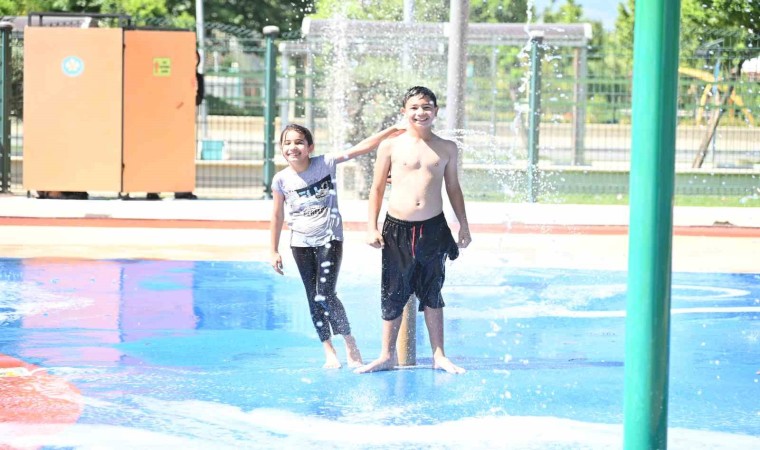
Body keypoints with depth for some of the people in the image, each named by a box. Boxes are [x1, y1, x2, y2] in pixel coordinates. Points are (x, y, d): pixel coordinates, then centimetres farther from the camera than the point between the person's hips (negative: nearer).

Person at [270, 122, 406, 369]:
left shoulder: (325, 163, -9)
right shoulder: (282, 179, -4)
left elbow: (359, 149, -12)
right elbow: (277, 216, 5)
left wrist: (391, 131, -17)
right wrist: (274, 251, 7)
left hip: (329, 239, -3)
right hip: (301, 243, 3)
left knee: (325, 296, -14)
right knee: (313, 300, 4)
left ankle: (350, 345, 5)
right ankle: (329, 352, 15)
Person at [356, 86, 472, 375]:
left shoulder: (446, 149, 5)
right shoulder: (391, 147, 0)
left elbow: (453, 188, 14)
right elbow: (377, 188, 4)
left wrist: (464, 226, 14)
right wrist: (372, 228, 0)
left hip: (434, 229, 1)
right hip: (397, 229, -1)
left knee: (432, 294, 9)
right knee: (393, 295, 5)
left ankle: (439, 355, 17)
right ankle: (387, 355, 15)